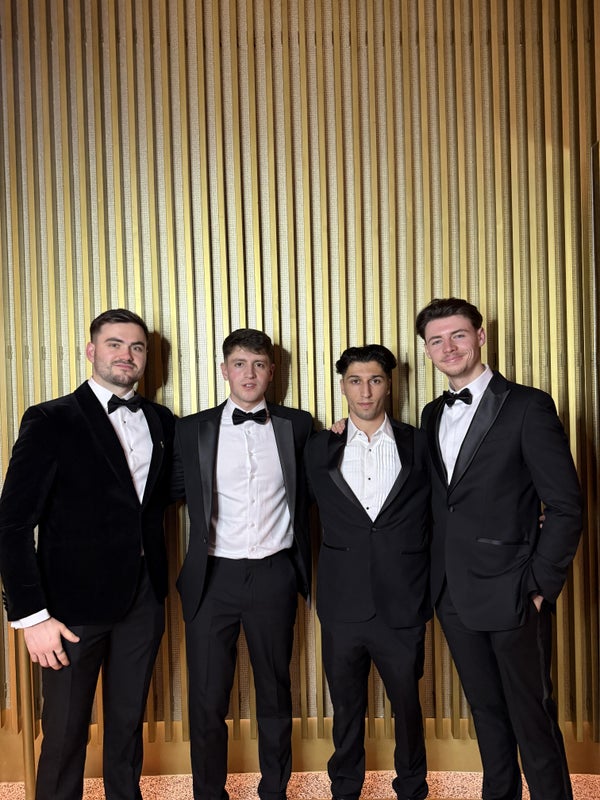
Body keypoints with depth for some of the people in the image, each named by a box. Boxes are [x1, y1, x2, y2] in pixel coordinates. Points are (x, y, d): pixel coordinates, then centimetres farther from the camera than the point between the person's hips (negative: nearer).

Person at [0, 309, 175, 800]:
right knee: (65, 733, 11)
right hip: (75, 599, -4)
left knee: (129, 722, 19)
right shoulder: (51, 421, -9)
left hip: (143, 599, 4)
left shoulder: (162, 422, 6)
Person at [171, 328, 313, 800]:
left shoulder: (297, 425, 3)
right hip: (213, 578, 0)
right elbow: (173, 490, 6)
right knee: (208, 699, 10)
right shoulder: (192, 429, 2)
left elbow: (308, 492, 12)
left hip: (275, 576, 1)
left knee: (275, 691, 17)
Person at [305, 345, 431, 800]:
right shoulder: (320, 448, 1)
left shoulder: (418, 445, 0)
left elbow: (434, 515, 4)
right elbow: (322, 514, 11)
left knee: (407, 703, 15)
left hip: (402, 605, 0)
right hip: (343, 604, 1)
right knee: (347, 708, 17)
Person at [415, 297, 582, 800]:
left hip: (511, 594, -5)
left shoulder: (527, 406, -9)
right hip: (455, 594, 6)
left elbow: (566, 506, -11)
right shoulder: (434, 415, 9)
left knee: (532, 718, 9)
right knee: (486, 712, 20)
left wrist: (541, 586, -12)